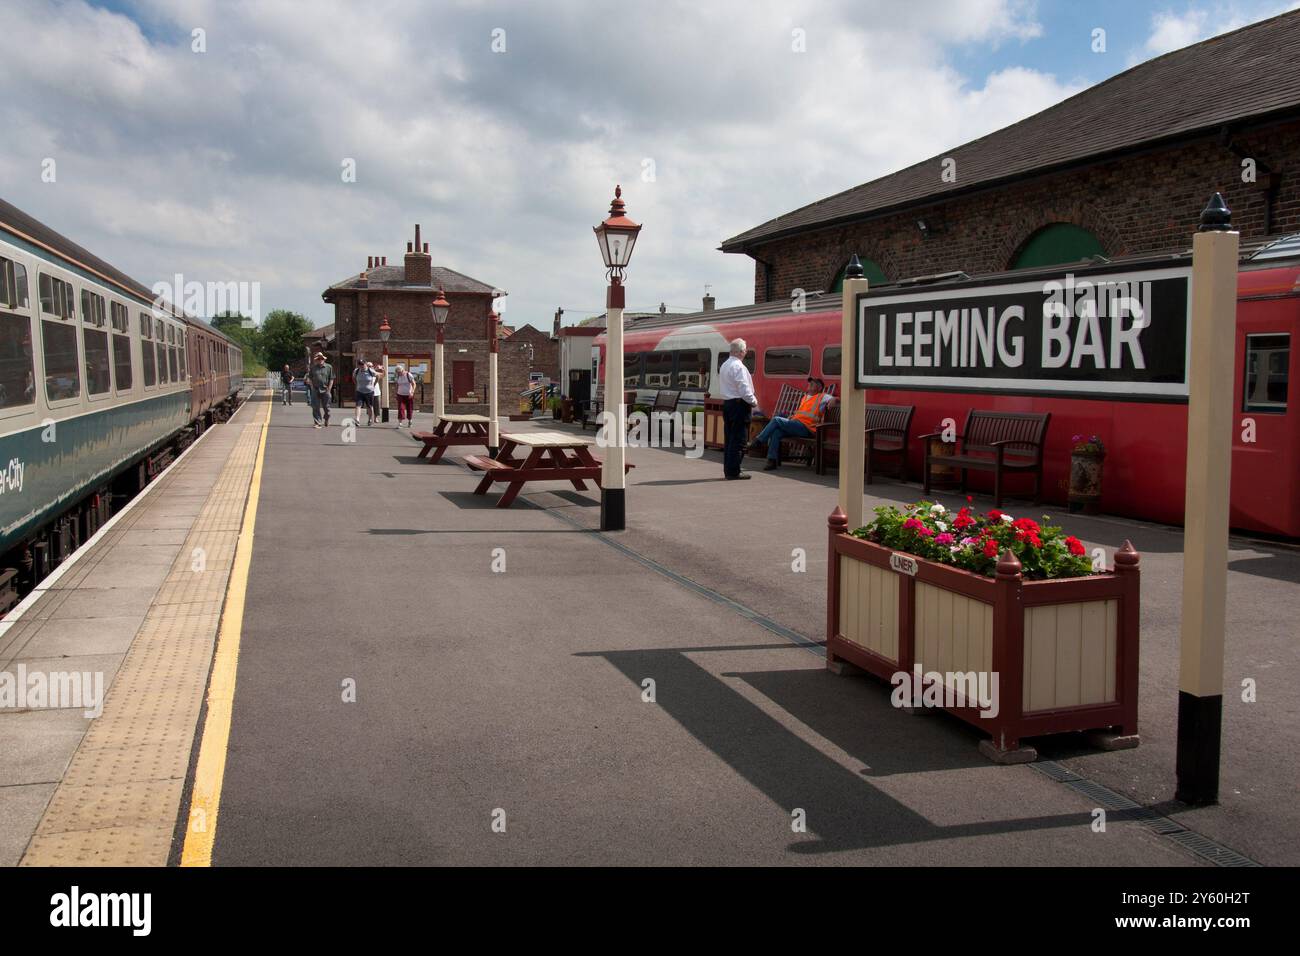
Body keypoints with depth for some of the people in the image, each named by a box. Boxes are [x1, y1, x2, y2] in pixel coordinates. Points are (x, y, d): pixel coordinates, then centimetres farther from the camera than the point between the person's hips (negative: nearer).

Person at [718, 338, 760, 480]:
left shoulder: (724, 366, 14)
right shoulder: (738, 367, -15)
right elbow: (744, 390, -20)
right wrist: (754, 403, -5)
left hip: (726, 403, 9)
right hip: (739, 405, -9)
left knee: (728, 439, 11)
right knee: (738, 440, -5)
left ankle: (727, 470, 15)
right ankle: (733, 472, -5)